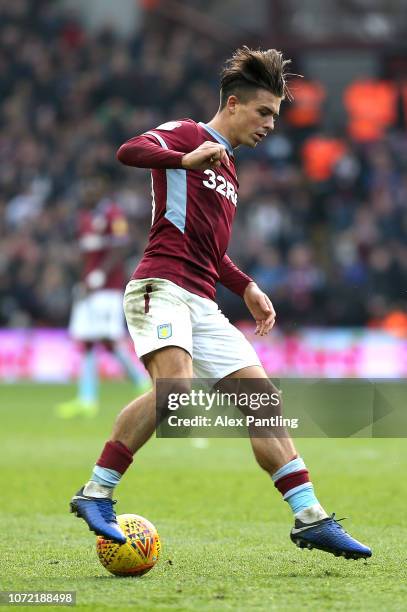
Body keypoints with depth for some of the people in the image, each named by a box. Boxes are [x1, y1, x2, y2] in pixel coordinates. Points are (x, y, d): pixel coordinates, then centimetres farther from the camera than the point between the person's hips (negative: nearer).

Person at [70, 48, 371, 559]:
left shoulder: (227, 169, 27)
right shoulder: (185, 134, 2)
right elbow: (130, 151, -19)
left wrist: (246, 289, 26)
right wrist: (185, 159, -33)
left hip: (202, 306, 9)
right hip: (162, 287, -9)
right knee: (175, 386, -30)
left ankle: (310, 517, 2)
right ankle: (96, 494, -23)